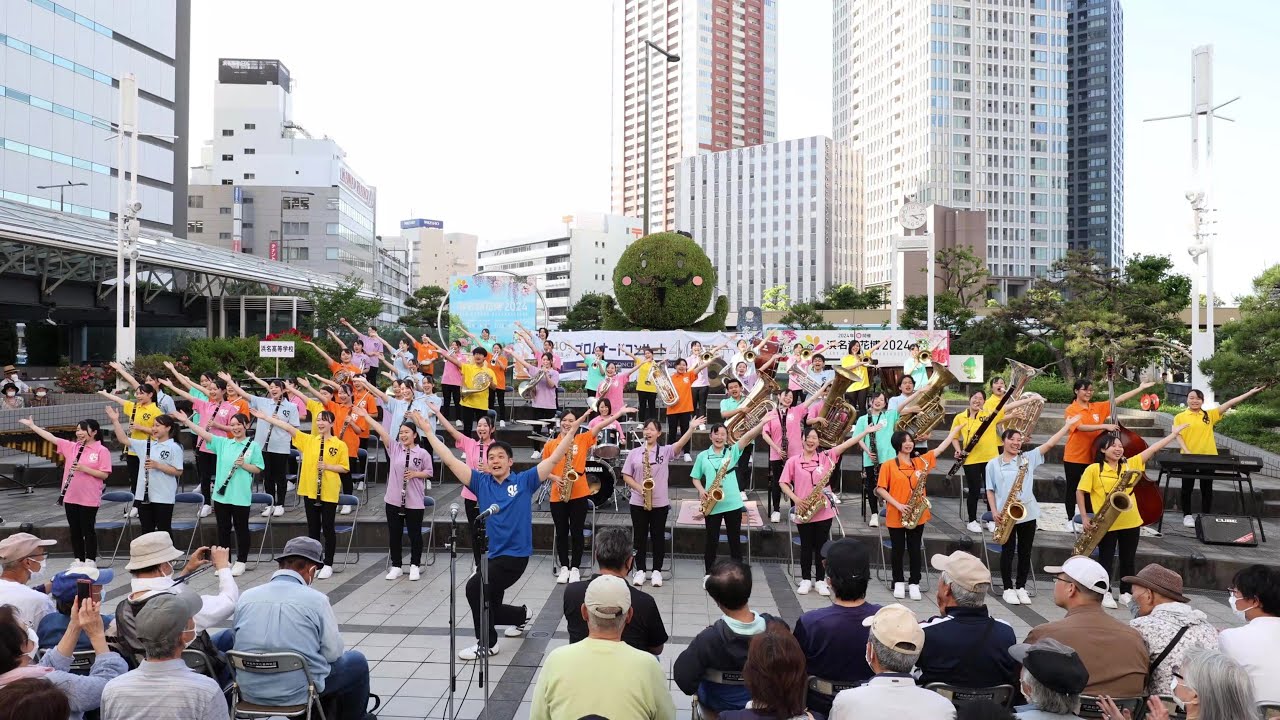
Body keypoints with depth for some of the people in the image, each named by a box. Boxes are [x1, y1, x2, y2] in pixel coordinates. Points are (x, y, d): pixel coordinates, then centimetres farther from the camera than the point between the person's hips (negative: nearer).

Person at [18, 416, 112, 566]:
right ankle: (78, 559, 23)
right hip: (70, 497, 5)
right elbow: (51, 437, 4)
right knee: (74, 530, 12)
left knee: (88, 530, 3)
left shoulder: (102, 451, -9)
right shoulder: (71, 446, 7)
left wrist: (84, 469, -21)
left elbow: (104, 475, -12)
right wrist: (32, 425, 0)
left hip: (89, 499, -5)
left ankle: (90, 561, 12)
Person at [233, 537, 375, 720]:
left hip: (250, 693, 5)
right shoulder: (316, 599, -14)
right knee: (357, 661, 20)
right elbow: (333, 653, -8)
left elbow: (240, 644, 11)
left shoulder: (246, 597, -2)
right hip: (299, 693, -5)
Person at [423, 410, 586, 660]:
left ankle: (487, 643, -3)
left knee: (475, 588, -21)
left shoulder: (524, 481, -2)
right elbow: (450, 460, 4)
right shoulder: (481, 482, 5)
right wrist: (428, 432, 1)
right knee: (489, 608, 12)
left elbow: (554, 459, -6)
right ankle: (521, 615, 44)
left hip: (516, 555, -5)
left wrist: (572, 431, -14)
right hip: (492, 555, 5)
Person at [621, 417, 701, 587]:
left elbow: (680, 444, -19)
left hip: (660, 503, -1)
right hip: (638, 502, 1)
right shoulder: (634, 453, 2)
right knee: (640, 536, 8)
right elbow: (626, 476, 3)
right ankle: (640, 570, 19)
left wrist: (691, 428, -34)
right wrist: (639, 488, -13)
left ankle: (657, 571, 17)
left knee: (658, 536, 7)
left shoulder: (665, 451, -1)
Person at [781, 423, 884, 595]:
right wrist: (795, 499, -11)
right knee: (806, 546, 9)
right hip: (803, 511, -1)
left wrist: (865, 431, -12)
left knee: (822, 546, 7)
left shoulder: (826, 457, 2)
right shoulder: (793, 461, -1)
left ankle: (821, 581, 17)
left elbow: (845, 445, -5)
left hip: (823, 510, 1)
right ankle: (805, 580, 20)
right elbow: (783, 483, 1)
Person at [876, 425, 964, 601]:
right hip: (895, 516, -2)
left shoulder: (920, 462, 5)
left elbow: (940, 448, 7)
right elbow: (880, 489, -8)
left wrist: (955, 431, 6)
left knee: (915, 550, 6)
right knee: (897, 550, 8)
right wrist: (897, 504, -15)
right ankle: (898, 582, 22)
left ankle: (914, 583, 17)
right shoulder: (889, 464, -6)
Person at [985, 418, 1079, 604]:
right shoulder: (993, 465, 2)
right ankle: (1008, 589, 13)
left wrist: (1067, 425, -4)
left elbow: (1049, 444, 0)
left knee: (1025, 552, 8)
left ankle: (1021, 587, 20)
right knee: (1008, 551, 3)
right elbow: (990, 490, 3)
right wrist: (994, 512, -8)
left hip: (1027, 513, 2)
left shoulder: (1028, 459, 6)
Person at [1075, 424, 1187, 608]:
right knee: (1106, 559, 4)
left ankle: (1125, 594, 24)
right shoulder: (1094, 469, -7)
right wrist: (1085, 518, -9)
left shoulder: (1129, 465, 5)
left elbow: (1153, 448, 3)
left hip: (1131, 522, 4)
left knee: (1128, 559, 12)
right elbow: (1080, 491, -5)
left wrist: (1174, 433, 1)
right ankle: (1106, 594, 14)